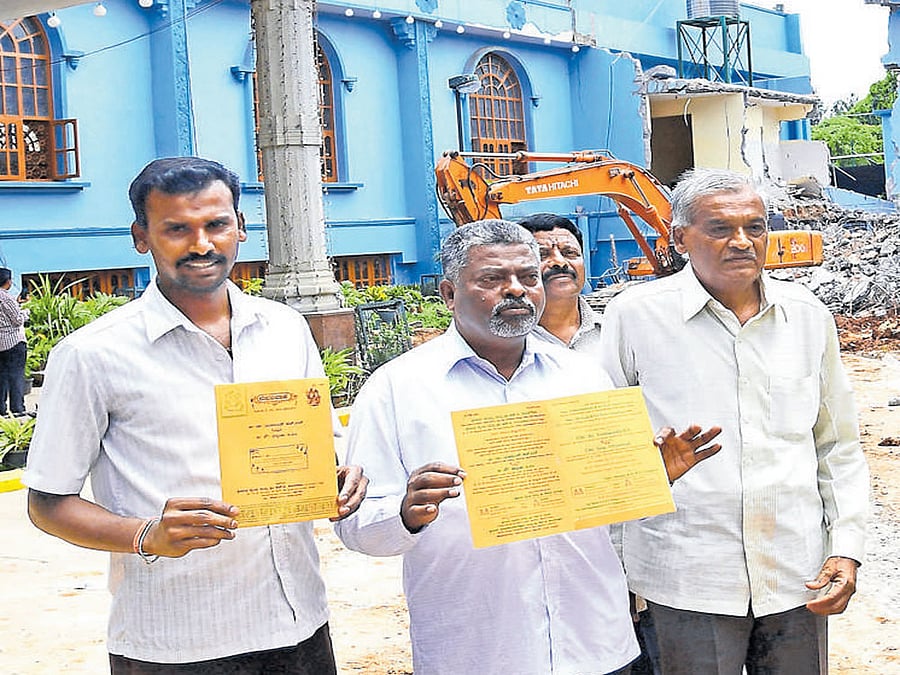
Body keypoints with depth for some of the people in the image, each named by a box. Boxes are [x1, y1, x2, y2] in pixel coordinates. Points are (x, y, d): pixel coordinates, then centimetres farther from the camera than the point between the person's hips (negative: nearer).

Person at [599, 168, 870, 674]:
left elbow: (839, 447, 13)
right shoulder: (636, 315, -3)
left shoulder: (809, 315, 7)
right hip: (688, 579, -3)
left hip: (799, 575, 3)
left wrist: (847, 547, 4)